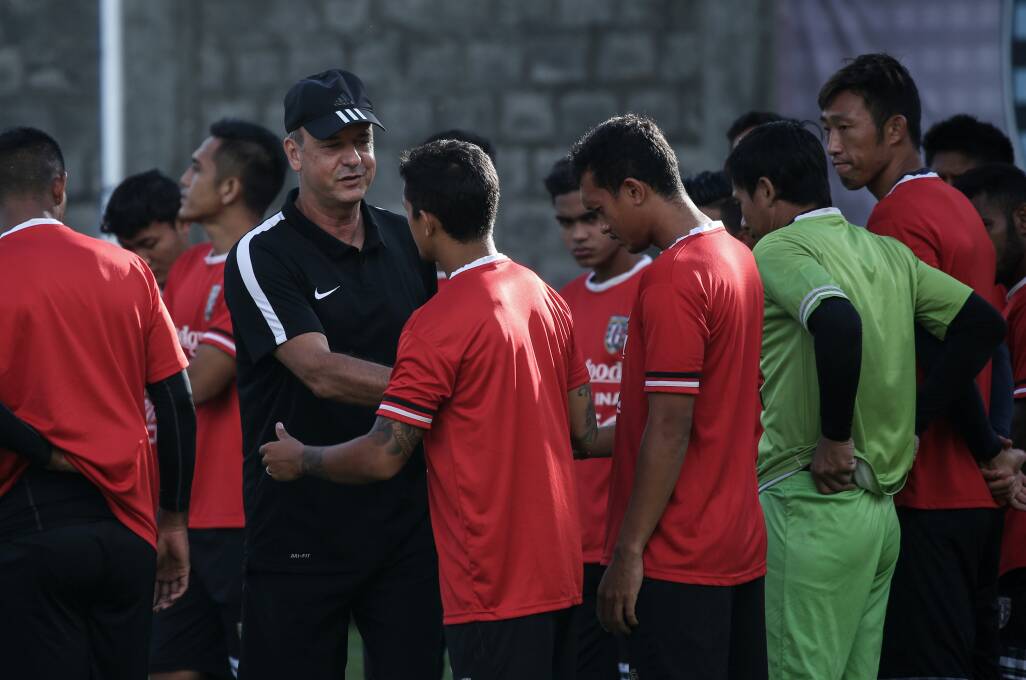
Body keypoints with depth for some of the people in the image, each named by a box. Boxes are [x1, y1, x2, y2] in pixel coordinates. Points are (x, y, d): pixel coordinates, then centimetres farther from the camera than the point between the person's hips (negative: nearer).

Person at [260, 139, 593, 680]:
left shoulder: (438, 324, -15)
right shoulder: (546, 299, 9)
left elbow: (384, 457, -14)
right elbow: (585, 432, 14)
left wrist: (302, 460, 3)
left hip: (492, 586, -8)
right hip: (559, 573, 8)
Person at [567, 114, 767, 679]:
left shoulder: (671, 278, -16)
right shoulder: (740, 259, 12)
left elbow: (669, 429, -19)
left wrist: (629, 552, -15)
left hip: (679, 562, -9)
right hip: (743, 547, 9)